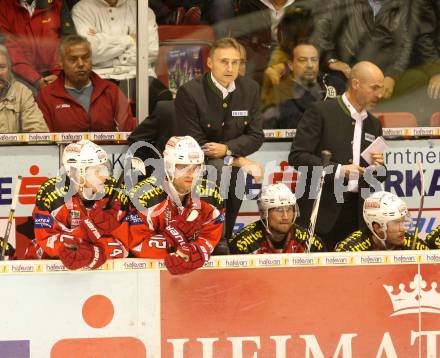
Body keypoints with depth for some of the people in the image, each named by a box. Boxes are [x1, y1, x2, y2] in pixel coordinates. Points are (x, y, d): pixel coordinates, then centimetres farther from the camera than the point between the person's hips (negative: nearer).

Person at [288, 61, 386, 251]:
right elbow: (297, 157, -11)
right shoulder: (321, 112, -3)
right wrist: (337, 170, -19)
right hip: (322, 211, -6)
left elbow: (377, 178, 23)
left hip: (357, 214, 6)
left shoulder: (373, 124, 17)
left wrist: (377, 167, 0)